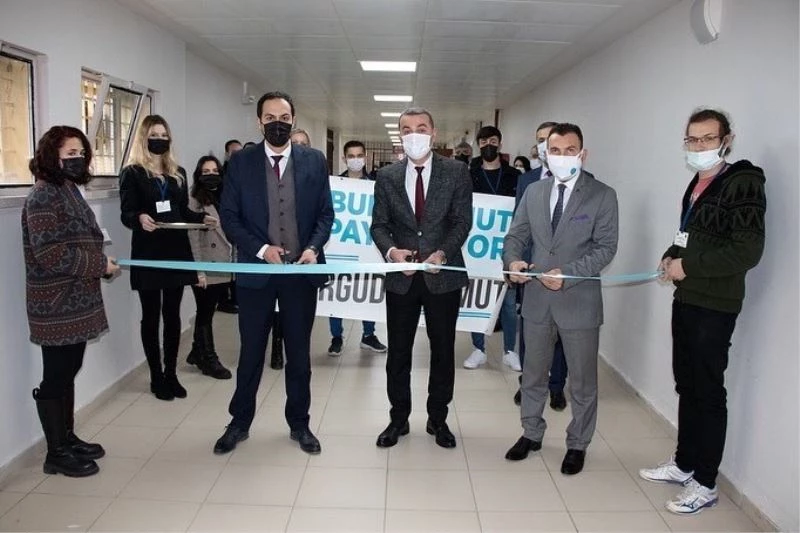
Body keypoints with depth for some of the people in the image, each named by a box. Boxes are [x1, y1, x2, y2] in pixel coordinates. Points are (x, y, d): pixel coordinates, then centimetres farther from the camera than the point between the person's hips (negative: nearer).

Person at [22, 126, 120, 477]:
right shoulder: (43, 196, -15)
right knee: (56, 376, 2)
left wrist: (100, 261, 2)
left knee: (68, 372, 17)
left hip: (76, 302, 9)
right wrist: (100, 264, -17)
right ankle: (57, 453, 15)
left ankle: (68, 439, 30)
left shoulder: (69, 191, 13)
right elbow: (50, 254, -23)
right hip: (56, 307, -9)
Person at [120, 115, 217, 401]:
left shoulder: (178, 173, 13)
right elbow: (126, 214, -7)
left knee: (172, 314, 9)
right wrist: (140, 218, -29)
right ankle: (156, 377, 15)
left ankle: (171, 374, 19)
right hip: (148, 254, -4)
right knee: (151, 316, 5)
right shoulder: (132, 173, -1)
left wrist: (203, 218, -5)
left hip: (177, 251, 4)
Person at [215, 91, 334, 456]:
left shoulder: (314, 160, 3)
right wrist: (260, 249, -14)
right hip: (255, 271, 0)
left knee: (299, 353, 11)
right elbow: (229, 217, -1)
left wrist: (313, 248, -13)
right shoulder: (241, 162, 1)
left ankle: (299, 424, 27)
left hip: (302, 272, 1)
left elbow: (326, 213, 4)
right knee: (250, 352, 11)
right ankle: (239, 423, 29)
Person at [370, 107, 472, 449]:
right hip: (402, 276, 1)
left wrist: (442, 253, -21)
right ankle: (398, 419, 27)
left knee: (443, 350, 11)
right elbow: (378, 224, 3)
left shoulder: (456, 172, -1)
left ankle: (438, 419, 28)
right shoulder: (387, 176, 5)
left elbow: (462, 221, -5)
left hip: (443, 274, -1)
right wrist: (391, 250, -17)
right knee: (398, 352, 10)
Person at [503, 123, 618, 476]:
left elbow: (605, 247, -11)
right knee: (533, 374, 17)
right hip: (537, 298, 4)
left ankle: (577, 445, 29)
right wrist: (513, 260, -14)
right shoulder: (533, 192, 6)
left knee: (582, 381, 10)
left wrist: (567, 273, -23)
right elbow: (516, 235, 8)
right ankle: (532, 433, 36)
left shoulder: (602, 195, -6)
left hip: (579, 300, -3)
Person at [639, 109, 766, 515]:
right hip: (686, 299, 8)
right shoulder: (698, 183, 13)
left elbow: (747, 251, -21)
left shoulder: (744, 183, -13)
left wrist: (688, 265, -16)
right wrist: (671, 256, 5)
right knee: (686, 385, 16)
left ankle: (705, 484, 14)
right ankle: (684, 463, 31)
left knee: (708, 392, 1)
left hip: (715, 306, -8)